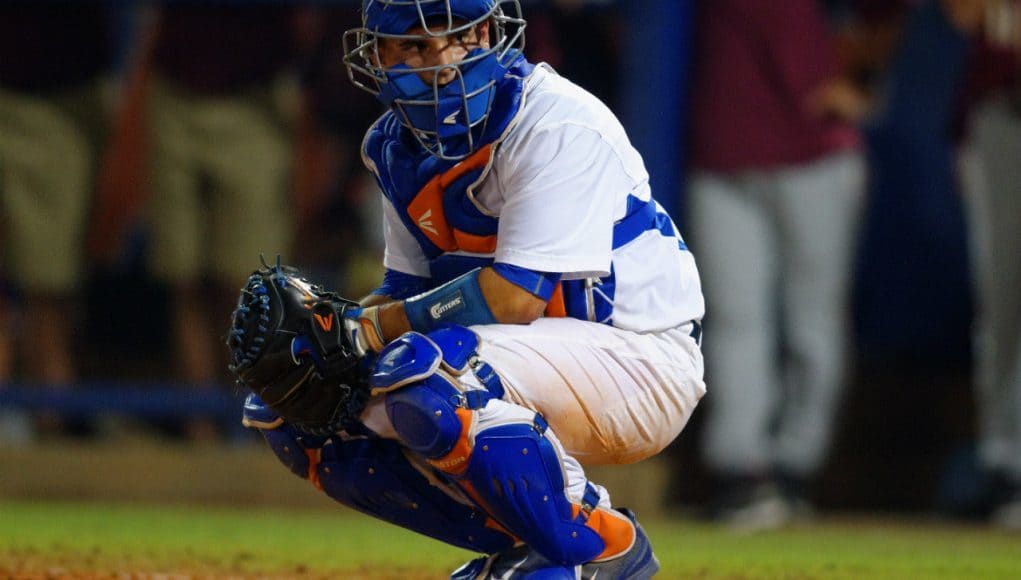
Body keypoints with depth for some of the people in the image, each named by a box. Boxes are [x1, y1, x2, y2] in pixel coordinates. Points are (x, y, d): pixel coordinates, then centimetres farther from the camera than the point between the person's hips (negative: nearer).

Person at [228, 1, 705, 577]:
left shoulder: (559, 124, -20)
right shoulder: (399, 146, 5)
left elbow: (515, 295, -27)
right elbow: (406, 291, 8)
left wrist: (364, 329, -27)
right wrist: (325, 327, -13)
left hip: (640, 360, -8)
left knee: (423, 375, -33)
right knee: (291, 412, -1)